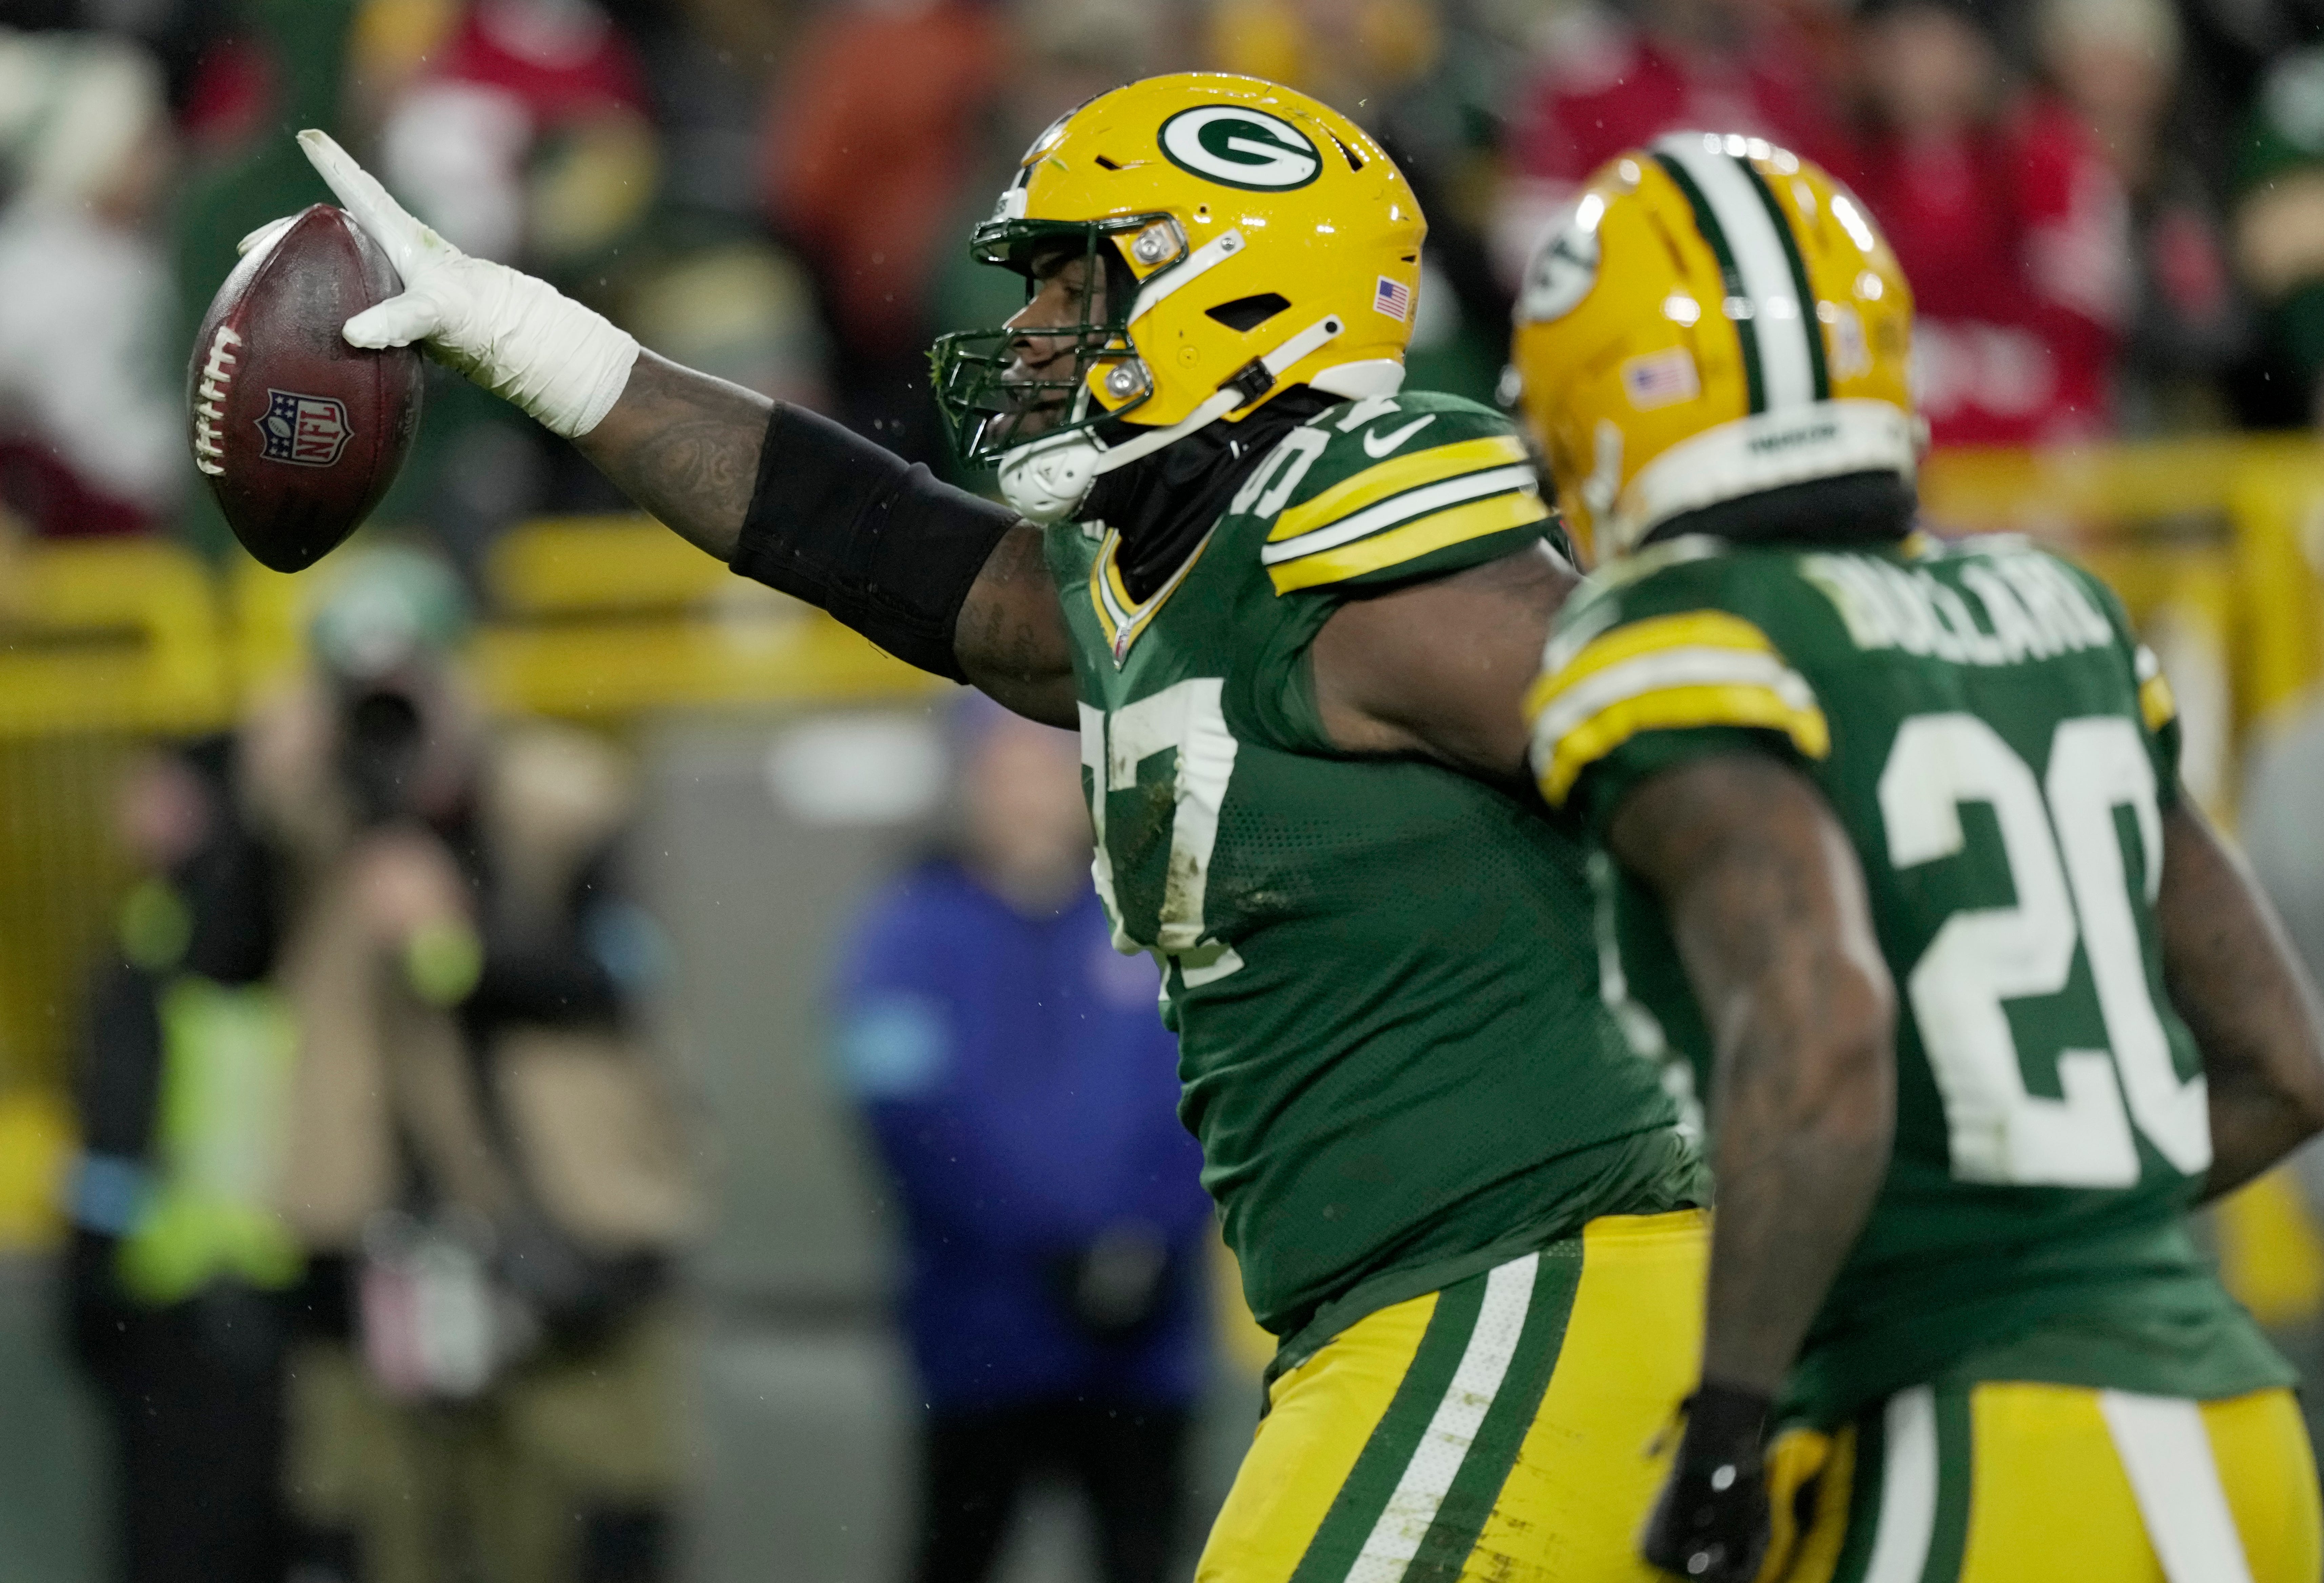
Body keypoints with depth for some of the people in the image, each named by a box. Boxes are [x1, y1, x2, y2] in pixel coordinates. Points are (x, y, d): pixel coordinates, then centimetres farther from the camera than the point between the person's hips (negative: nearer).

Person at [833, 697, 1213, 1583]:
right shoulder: (912, 936, -1)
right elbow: (916, 1116, -11)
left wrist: (1152, 1243, -14)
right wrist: (1055, 1254, -17)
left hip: (1143, 1346, 2)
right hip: (983, 1342, -2)